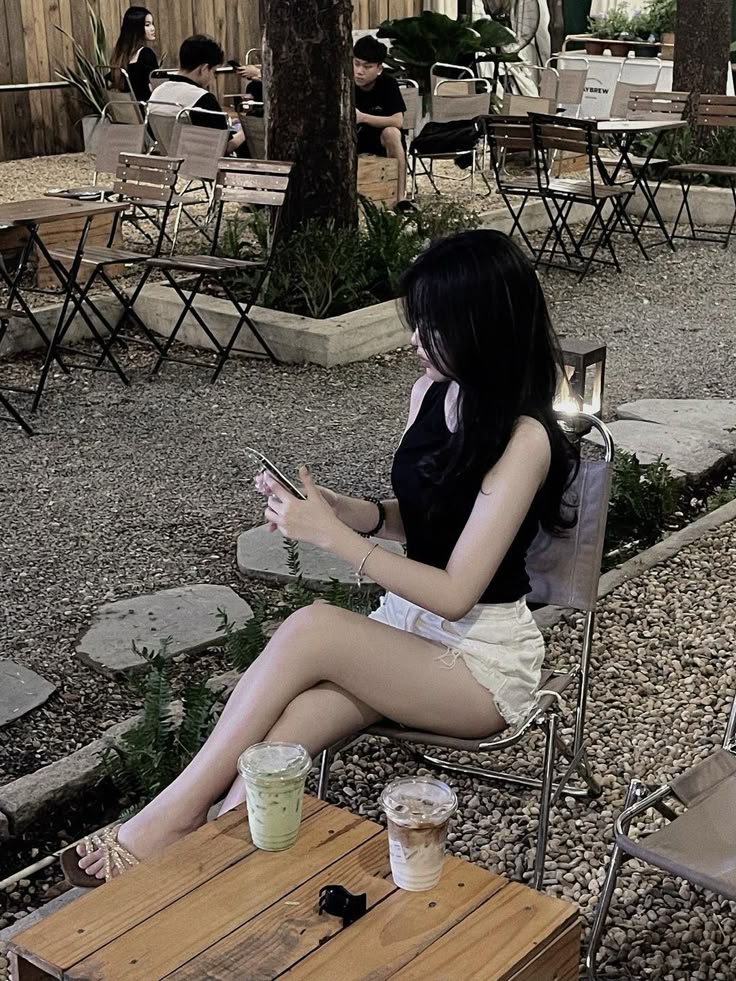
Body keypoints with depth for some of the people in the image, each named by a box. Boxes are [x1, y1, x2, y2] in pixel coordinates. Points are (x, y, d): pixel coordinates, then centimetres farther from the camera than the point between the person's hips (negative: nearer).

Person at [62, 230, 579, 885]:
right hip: (409, 624, 7)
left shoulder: (523, 439, -21)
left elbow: (455, 593, -22)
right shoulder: (430, 393, 2)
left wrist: (329, 535, -23)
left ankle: (167, 819, -18)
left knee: (310, 629, -30)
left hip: (486, 661, -6)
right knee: (276, 738, -23)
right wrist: (345, 510, -5)